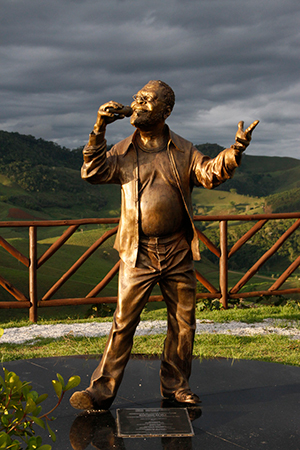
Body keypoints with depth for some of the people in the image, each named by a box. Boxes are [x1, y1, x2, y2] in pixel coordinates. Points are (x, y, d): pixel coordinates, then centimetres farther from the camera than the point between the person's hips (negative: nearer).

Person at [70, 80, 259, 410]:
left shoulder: (184, 151, 5)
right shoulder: (123, 152, 4)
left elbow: (211, 173, -6)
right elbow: (92, 172, -8)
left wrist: (234, 152, -23)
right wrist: (99, 130, -17)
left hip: (178, 252, 2)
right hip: (138, 253, -2)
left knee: (183, 324, 10)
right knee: (123, 323, -2)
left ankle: (175, 386, 27)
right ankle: (101, 390, 7)